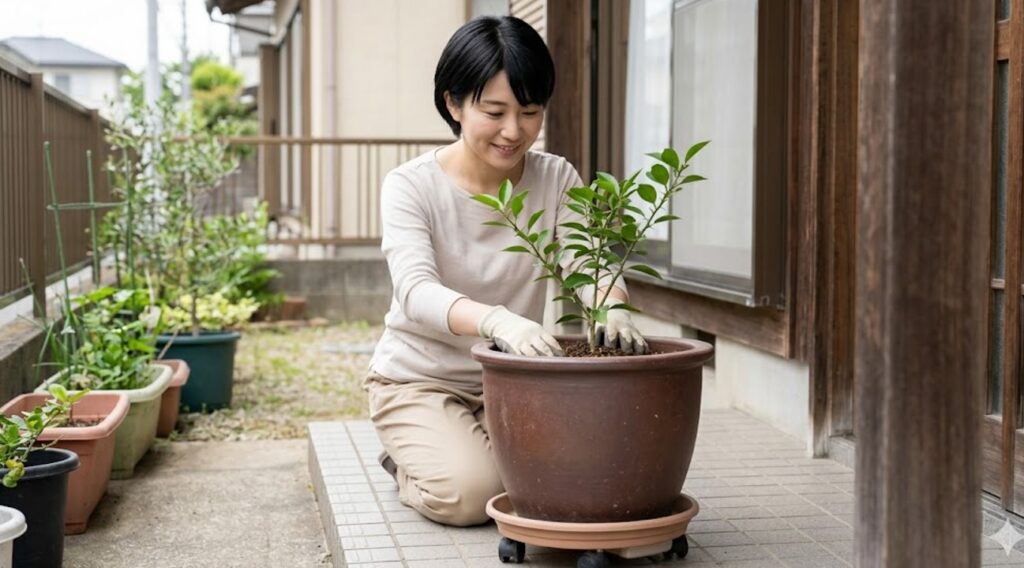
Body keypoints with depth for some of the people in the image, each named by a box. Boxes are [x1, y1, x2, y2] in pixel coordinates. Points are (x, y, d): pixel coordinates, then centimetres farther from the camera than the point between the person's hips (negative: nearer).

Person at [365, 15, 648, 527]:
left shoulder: (556, 180, -4)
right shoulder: (411, 186, -15)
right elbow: (417, 291, -31)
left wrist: (613, 310, -43)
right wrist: (497, 321, -52)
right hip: (421, 378, -3)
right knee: (468, 493, -26)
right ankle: (411, 463, 10)